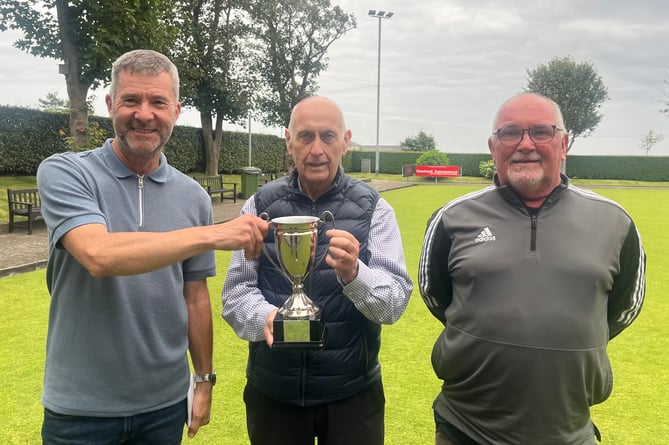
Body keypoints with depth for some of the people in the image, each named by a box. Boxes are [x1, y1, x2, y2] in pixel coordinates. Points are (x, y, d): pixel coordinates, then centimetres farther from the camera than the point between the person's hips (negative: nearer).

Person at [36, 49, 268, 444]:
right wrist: (214, 235, -32)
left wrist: (205, 378, 8)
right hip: (82, 407, -3)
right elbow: (99, 255, -28)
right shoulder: (64, 173, -10)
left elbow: (195, 296, 6)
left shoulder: (193, 197, 1)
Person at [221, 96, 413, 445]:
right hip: (272, 391, 1)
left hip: (353, 393, -1)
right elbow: (236, 290, -3)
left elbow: (395, 302, -13)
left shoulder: (373, 209, -6)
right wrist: (265, 317, -24)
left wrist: (354, 274, -33)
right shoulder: (260, 206, -2)